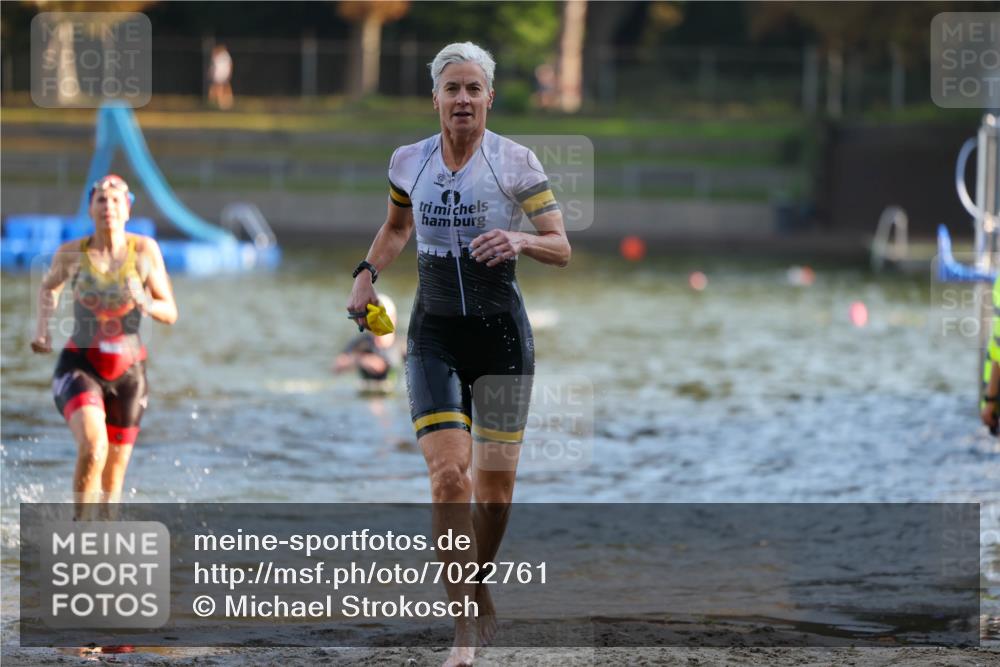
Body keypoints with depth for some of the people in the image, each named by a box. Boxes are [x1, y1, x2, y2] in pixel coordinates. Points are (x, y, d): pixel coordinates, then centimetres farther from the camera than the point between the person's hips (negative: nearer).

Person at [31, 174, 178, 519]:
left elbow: (170, 313, -2)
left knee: (114, 473, 12)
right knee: (92, 448, -28)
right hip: (80, 366, -2)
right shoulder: (71, 253, -6)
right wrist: (42, 326, 2)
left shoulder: (144, 250, -7)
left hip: (128, 372, 2)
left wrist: (146, 303, -23)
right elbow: (49, 287, 17)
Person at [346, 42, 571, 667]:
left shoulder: (515, 161, -6)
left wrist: (521, 240, -28)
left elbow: (562, 248, -8)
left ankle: (477, 583, 34)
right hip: (434, 335, 1)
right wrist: (368, 271, 7)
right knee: (449, 474, -15)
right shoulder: (408, 161, 3)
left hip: (502, 332, -1)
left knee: (496, 482, 5)